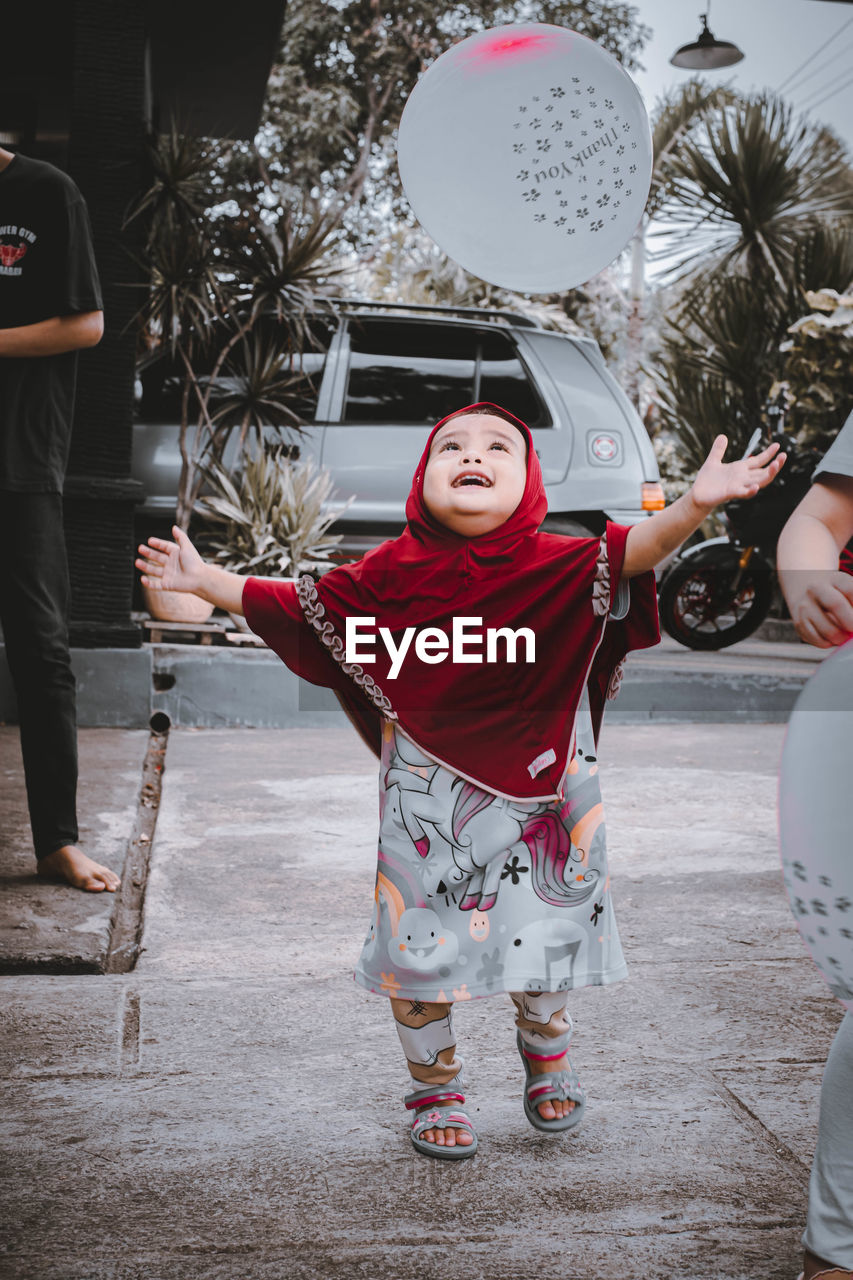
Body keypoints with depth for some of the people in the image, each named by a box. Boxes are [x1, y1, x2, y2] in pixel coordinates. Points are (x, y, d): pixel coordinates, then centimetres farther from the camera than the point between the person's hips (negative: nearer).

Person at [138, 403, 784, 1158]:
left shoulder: (555, 565, -8)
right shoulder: (391, 573, -3)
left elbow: (634, 551, -23)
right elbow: (295, 608, 7)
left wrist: (696, 504, -41)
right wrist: (204, 579, 5)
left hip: (536, 799, 0)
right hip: (423, 805, 1)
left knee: (544, 937, 10)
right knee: (416, 949, 7)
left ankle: (546, 1050, 44)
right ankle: (434, 1089, 33)